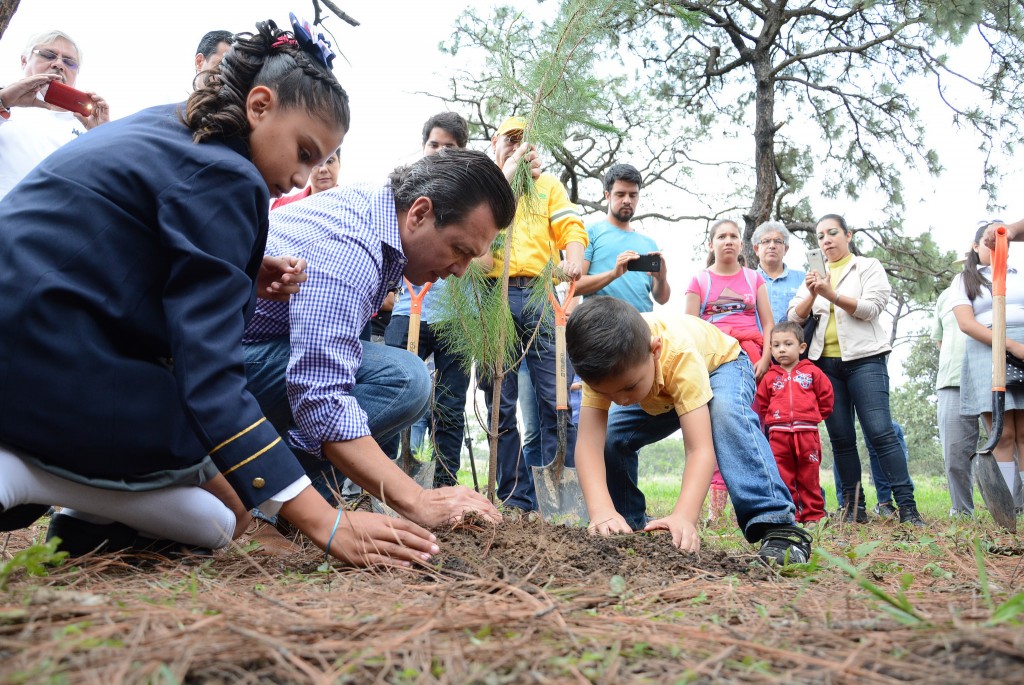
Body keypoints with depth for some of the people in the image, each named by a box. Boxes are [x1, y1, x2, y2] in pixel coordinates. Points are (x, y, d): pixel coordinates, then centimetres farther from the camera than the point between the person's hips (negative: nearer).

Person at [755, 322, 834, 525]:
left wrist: (813, 417, 12)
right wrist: (773, 420, 10)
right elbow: (761, 404, 14)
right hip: (778, 434, 1)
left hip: (807, 433, -1)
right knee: (783, 477, 2)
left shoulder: (811, 372, 5)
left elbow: (826, 397, 11)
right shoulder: (769, 378, 8)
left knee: (809, 477, 5)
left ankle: (813, 515, 13)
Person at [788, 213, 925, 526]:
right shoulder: (814, 276, 18)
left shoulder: (869, 267, 8)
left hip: (863, 358, -4)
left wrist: (831, 295, -20)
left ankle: (907, 506, -11)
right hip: (825, 362, 4)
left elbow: (872, 308, -7)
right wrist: (812, 295, -13)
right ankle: (854, 507, 7)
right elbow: (795, 318, 7)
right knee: (840, 438, 2)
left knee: (880, 431, -12)